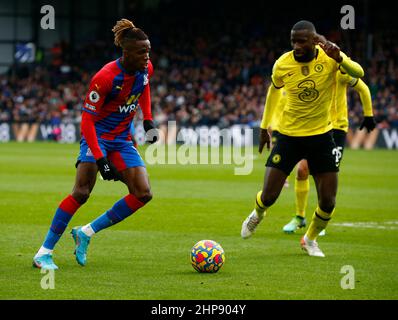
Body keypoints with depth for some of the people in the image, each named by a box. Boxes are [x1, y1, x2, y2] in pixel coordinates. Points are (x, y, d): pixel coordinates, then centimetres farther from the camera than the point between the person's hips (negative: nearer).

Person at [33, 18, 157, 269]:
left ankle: (86, 233, 1)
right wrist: (100, 159, -29)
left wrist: (148, 121, 10)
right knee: (81, 193, -20)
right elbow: (87, 119, -23)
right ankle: (44, 253, -11)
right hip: (98, 135, -6)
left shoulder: (146, 69, -6)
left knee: (143, 194, -9)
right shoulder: (106, 77, -26)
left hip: (123, 140, 6)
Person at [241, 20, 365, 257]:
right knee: (269, 196, -4)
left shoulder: (329, 57, -16)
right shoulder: (282, 65, -11)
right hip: (288, 135, 0)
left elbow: (358, 73, -32)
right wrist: (264, 127, 16)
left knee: (328, 202, -1)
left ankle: (310, 239, 29)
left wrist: (339, 58, -51)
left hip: (321, 135, 0)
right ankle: (258, 214, 34)